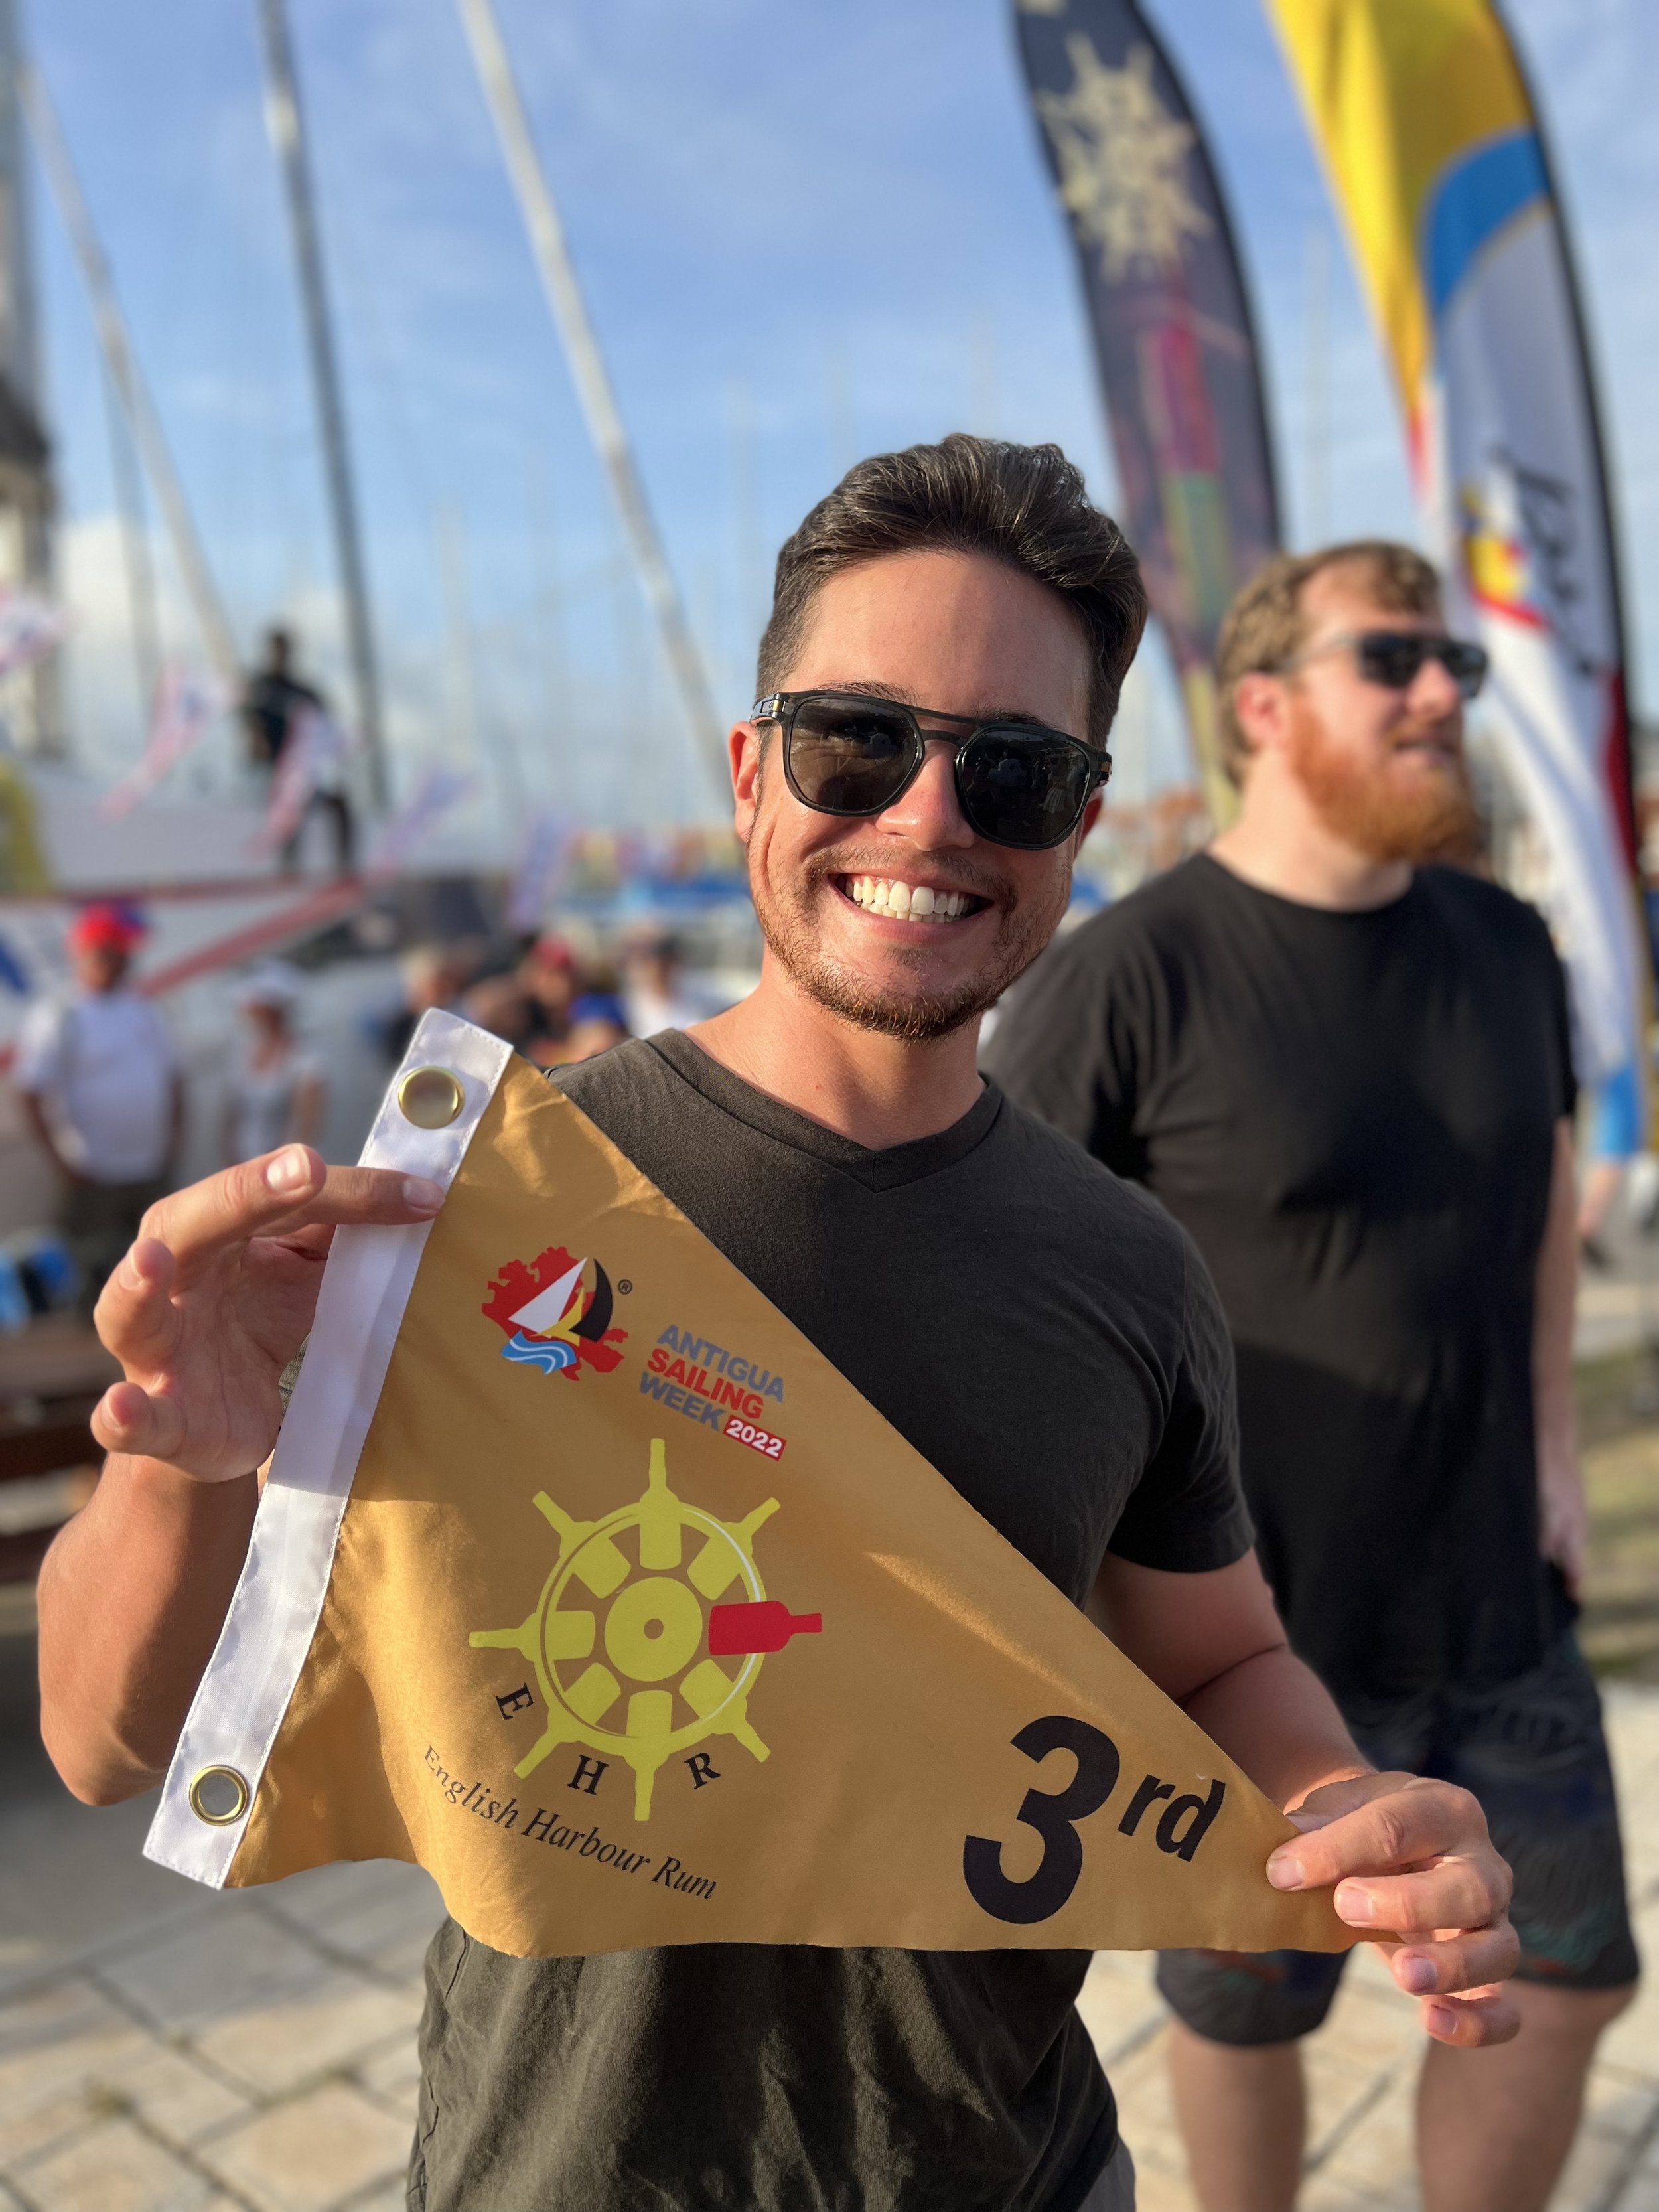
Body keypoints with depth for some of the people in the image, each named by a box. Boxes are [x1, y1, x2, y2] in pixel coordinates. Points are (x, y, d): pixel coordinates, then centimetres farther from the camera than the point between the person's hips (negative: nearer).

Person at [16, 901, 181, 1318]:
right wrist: (64, 1163, -17)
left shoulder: (144, 1011, 9)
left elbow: (171, 1078, 15)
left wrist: (173, 1139, 5)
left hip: (151, 1171, 6)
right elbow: (33, 1095, -13)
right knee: (98, 1271, 2)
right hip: (95, 1177, -6)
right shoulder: (57, 1017, -10)